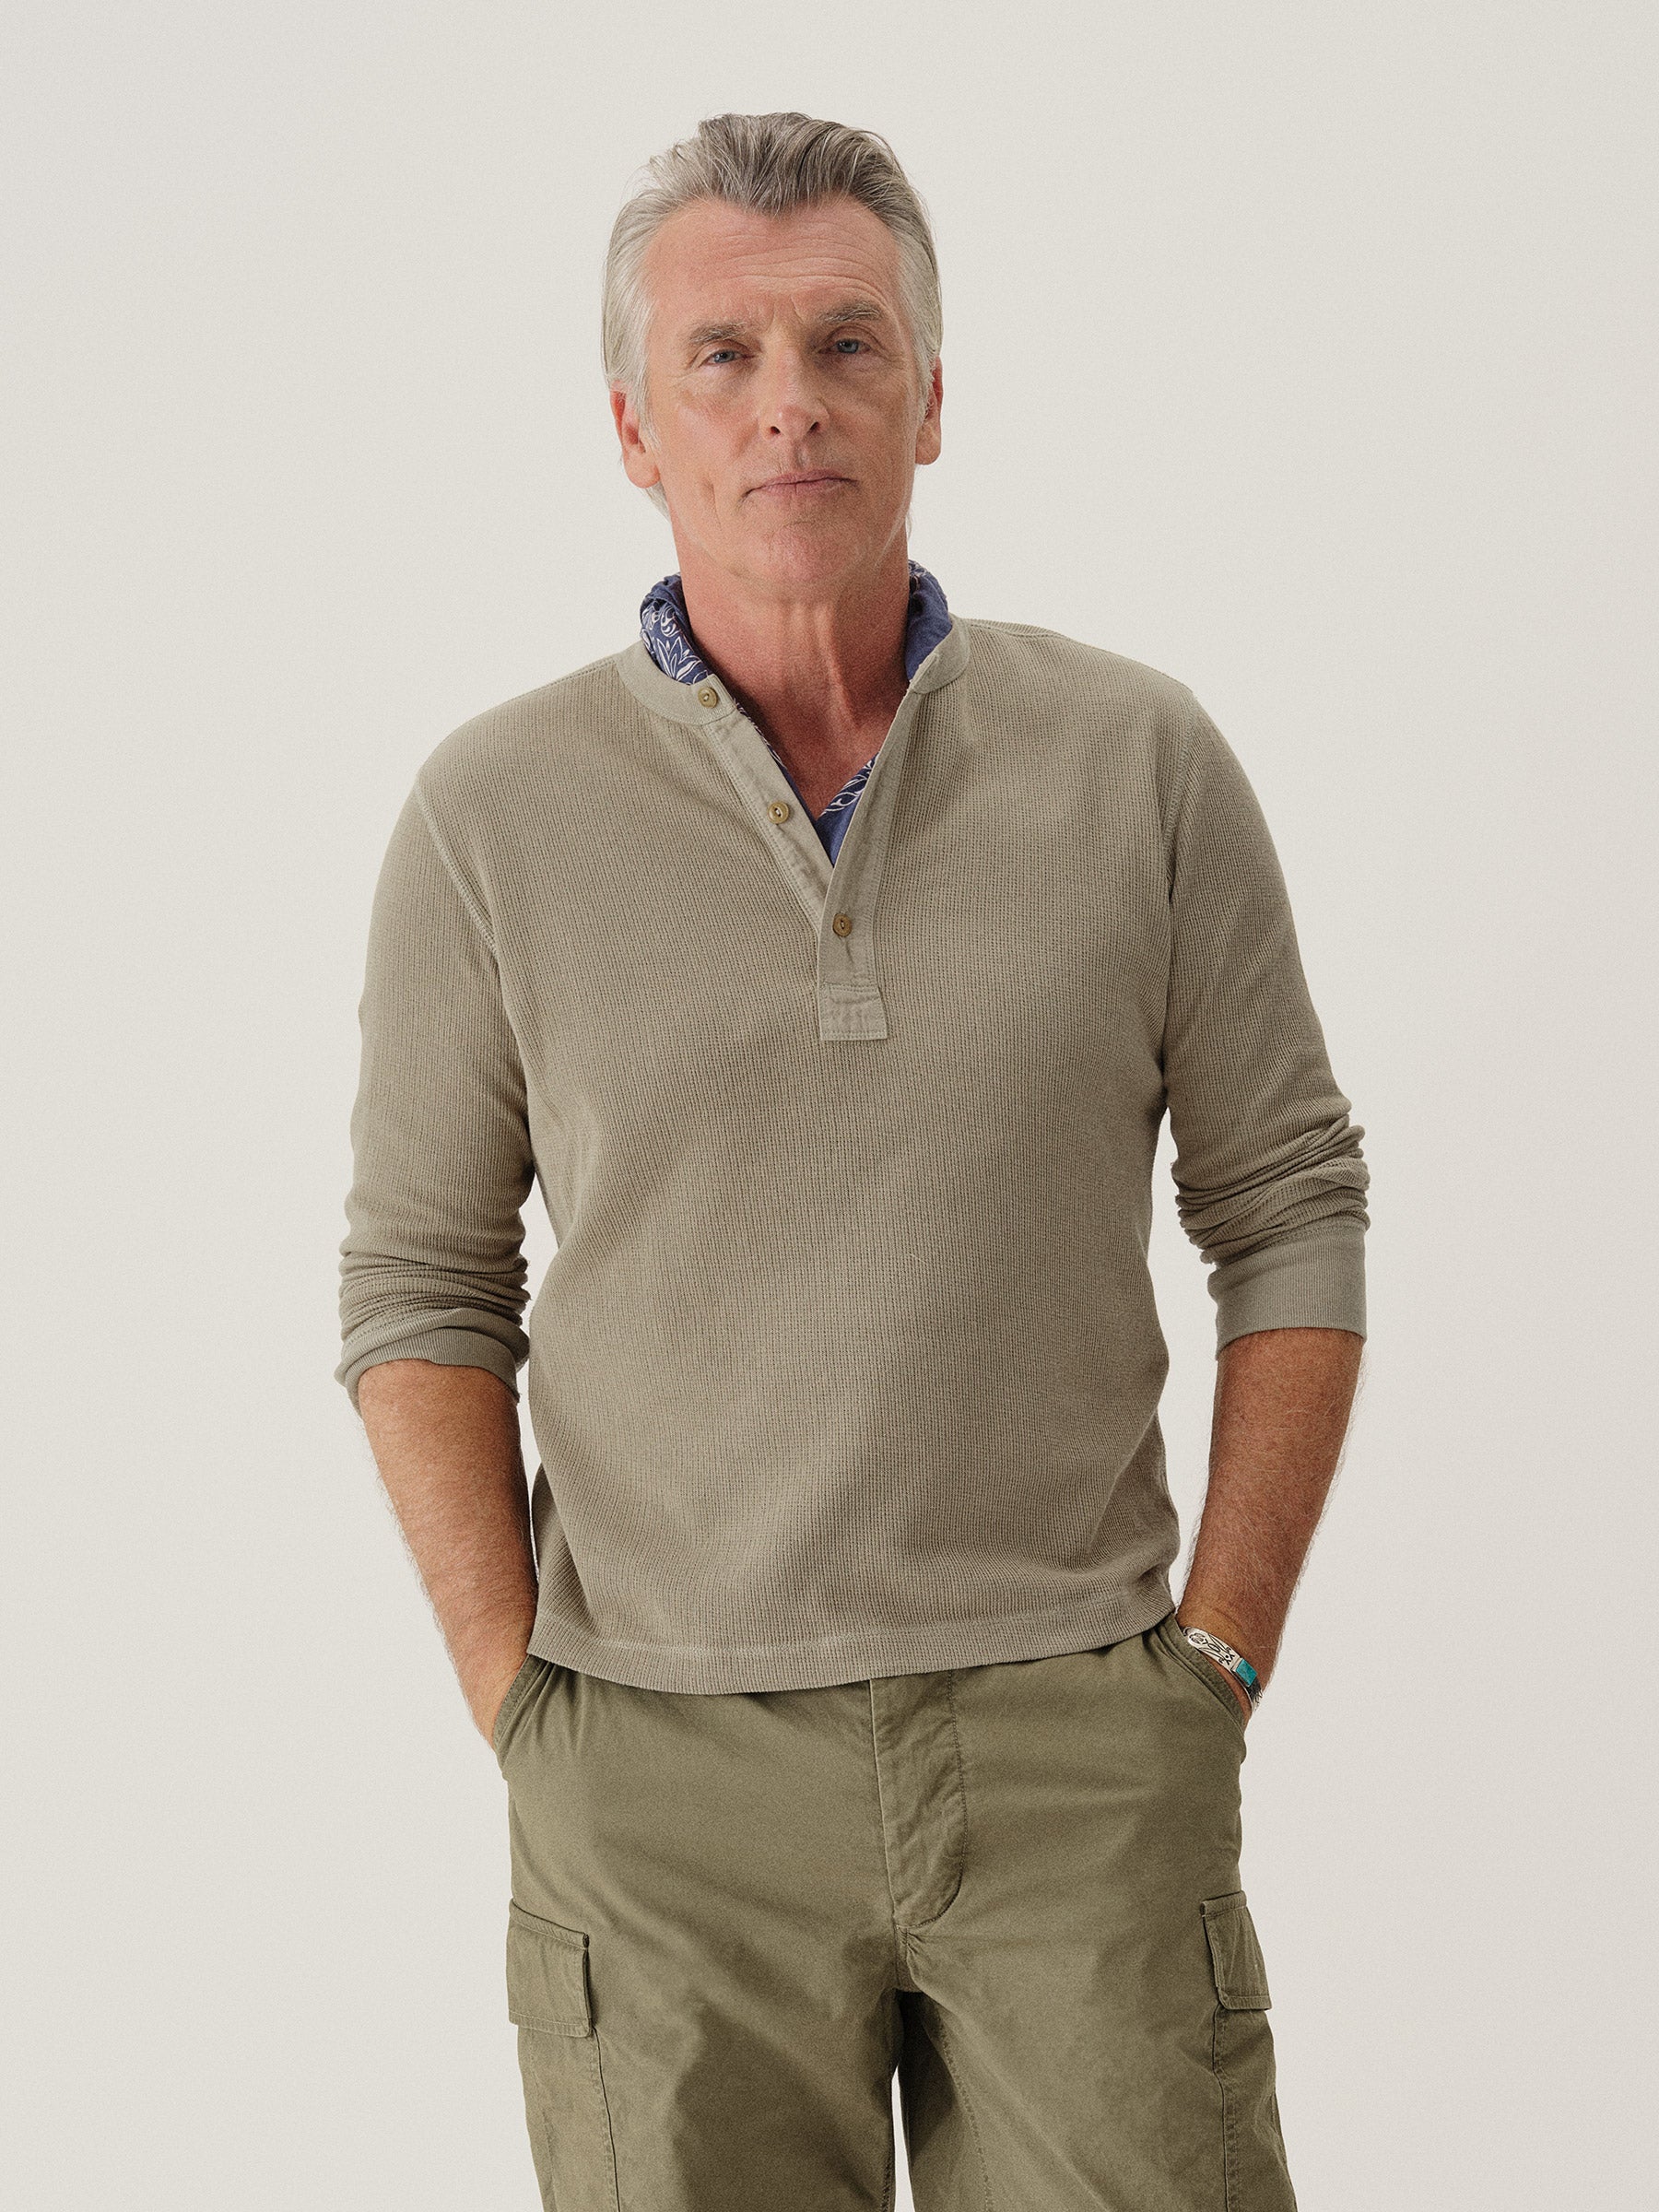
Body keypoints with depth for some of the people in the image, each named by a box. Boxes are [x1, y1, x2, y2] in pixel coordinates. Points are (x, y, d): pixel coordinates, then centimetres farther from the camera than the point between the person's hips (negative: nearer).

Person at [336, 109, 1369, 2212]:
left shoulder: (1141, 760, 0)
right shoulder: (494, 811, -1)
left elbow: (1290, 1211, 6)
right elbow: (422, 1284, 6)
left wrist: (1215, 1656, 1)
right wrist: (524, 1713, -1)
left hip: (1077, 1746, 0)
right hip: (662, 1779, 0)